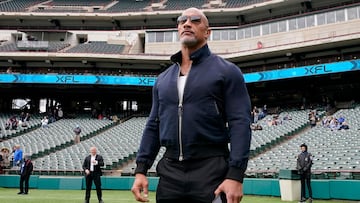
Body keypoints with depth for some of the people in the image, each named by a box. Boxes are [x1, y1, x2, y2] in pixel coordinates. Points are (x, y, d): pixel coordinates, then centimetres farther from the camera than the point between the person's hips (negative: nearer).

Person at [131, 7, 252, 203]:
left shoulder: (226, 71, 1)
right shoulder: (163, 79, 16)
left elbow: (240, 124, -7)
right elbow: (153, 126, 17)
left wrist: (235, 175, -17)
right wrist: (141, 170, 7)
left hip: (211, 172, -4)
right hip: (169, 172, 5)